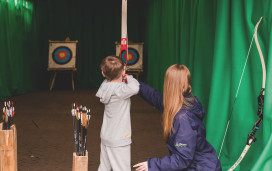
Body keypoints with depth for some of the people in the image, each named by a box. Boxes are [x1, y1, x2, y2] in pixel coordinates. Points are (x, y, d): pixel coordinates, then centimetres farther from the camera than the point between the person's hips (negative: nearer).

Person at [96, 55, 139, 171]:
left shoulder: (106, 85, 1)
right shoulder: (119, 89, -21)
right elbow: (134, 88, -38)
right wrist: (129, 78, -20)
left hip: (106, 137, 8)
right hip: (118, 140, -8)